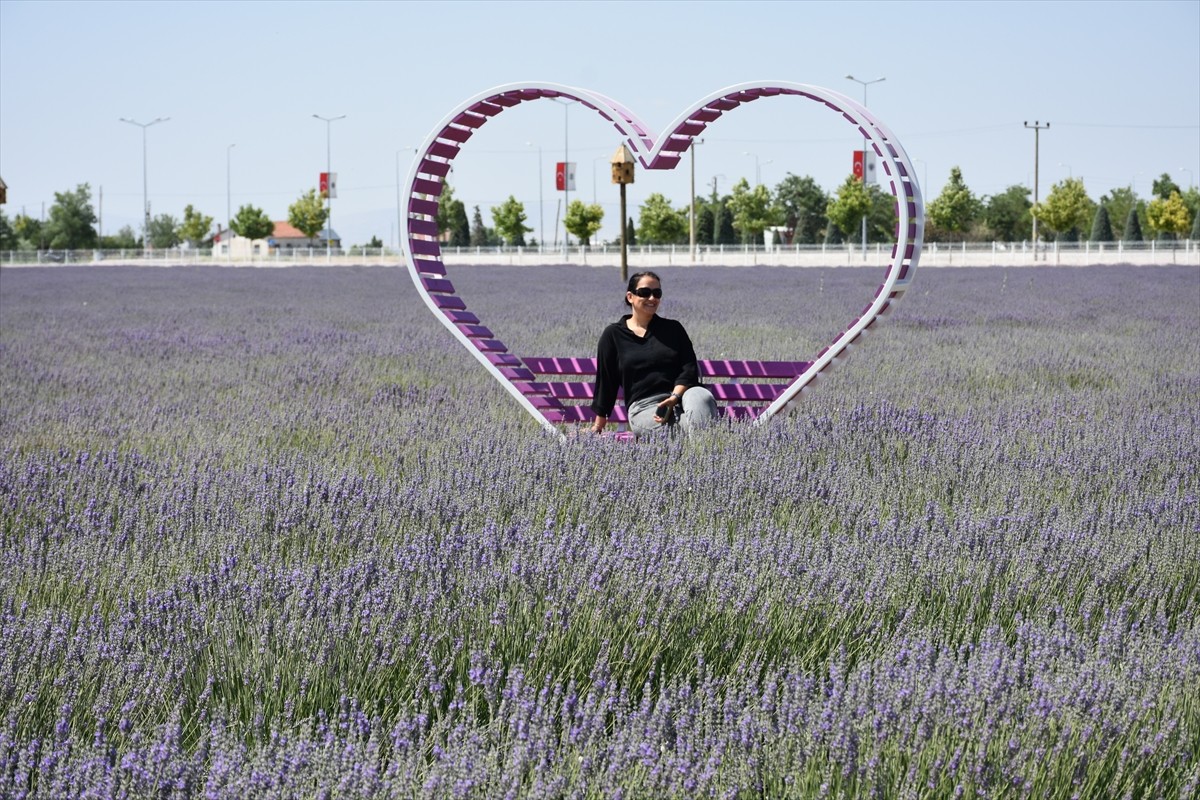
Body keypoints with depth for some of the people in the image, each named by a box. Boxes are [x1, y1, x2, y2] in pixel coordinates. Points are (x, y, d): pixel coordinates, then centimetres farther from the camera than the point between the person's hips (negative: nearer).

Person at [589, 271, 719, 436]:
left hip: (680, 398, 1)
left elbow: (689, 368, 8)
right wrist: (598, 425, 16)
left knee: (702, 397, -37)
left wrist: (675, 396, -12)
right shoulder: (613, 335, 14)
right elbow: (605, 380, 16)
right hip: (643, 407, -1)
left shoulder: (672, 329, 18)